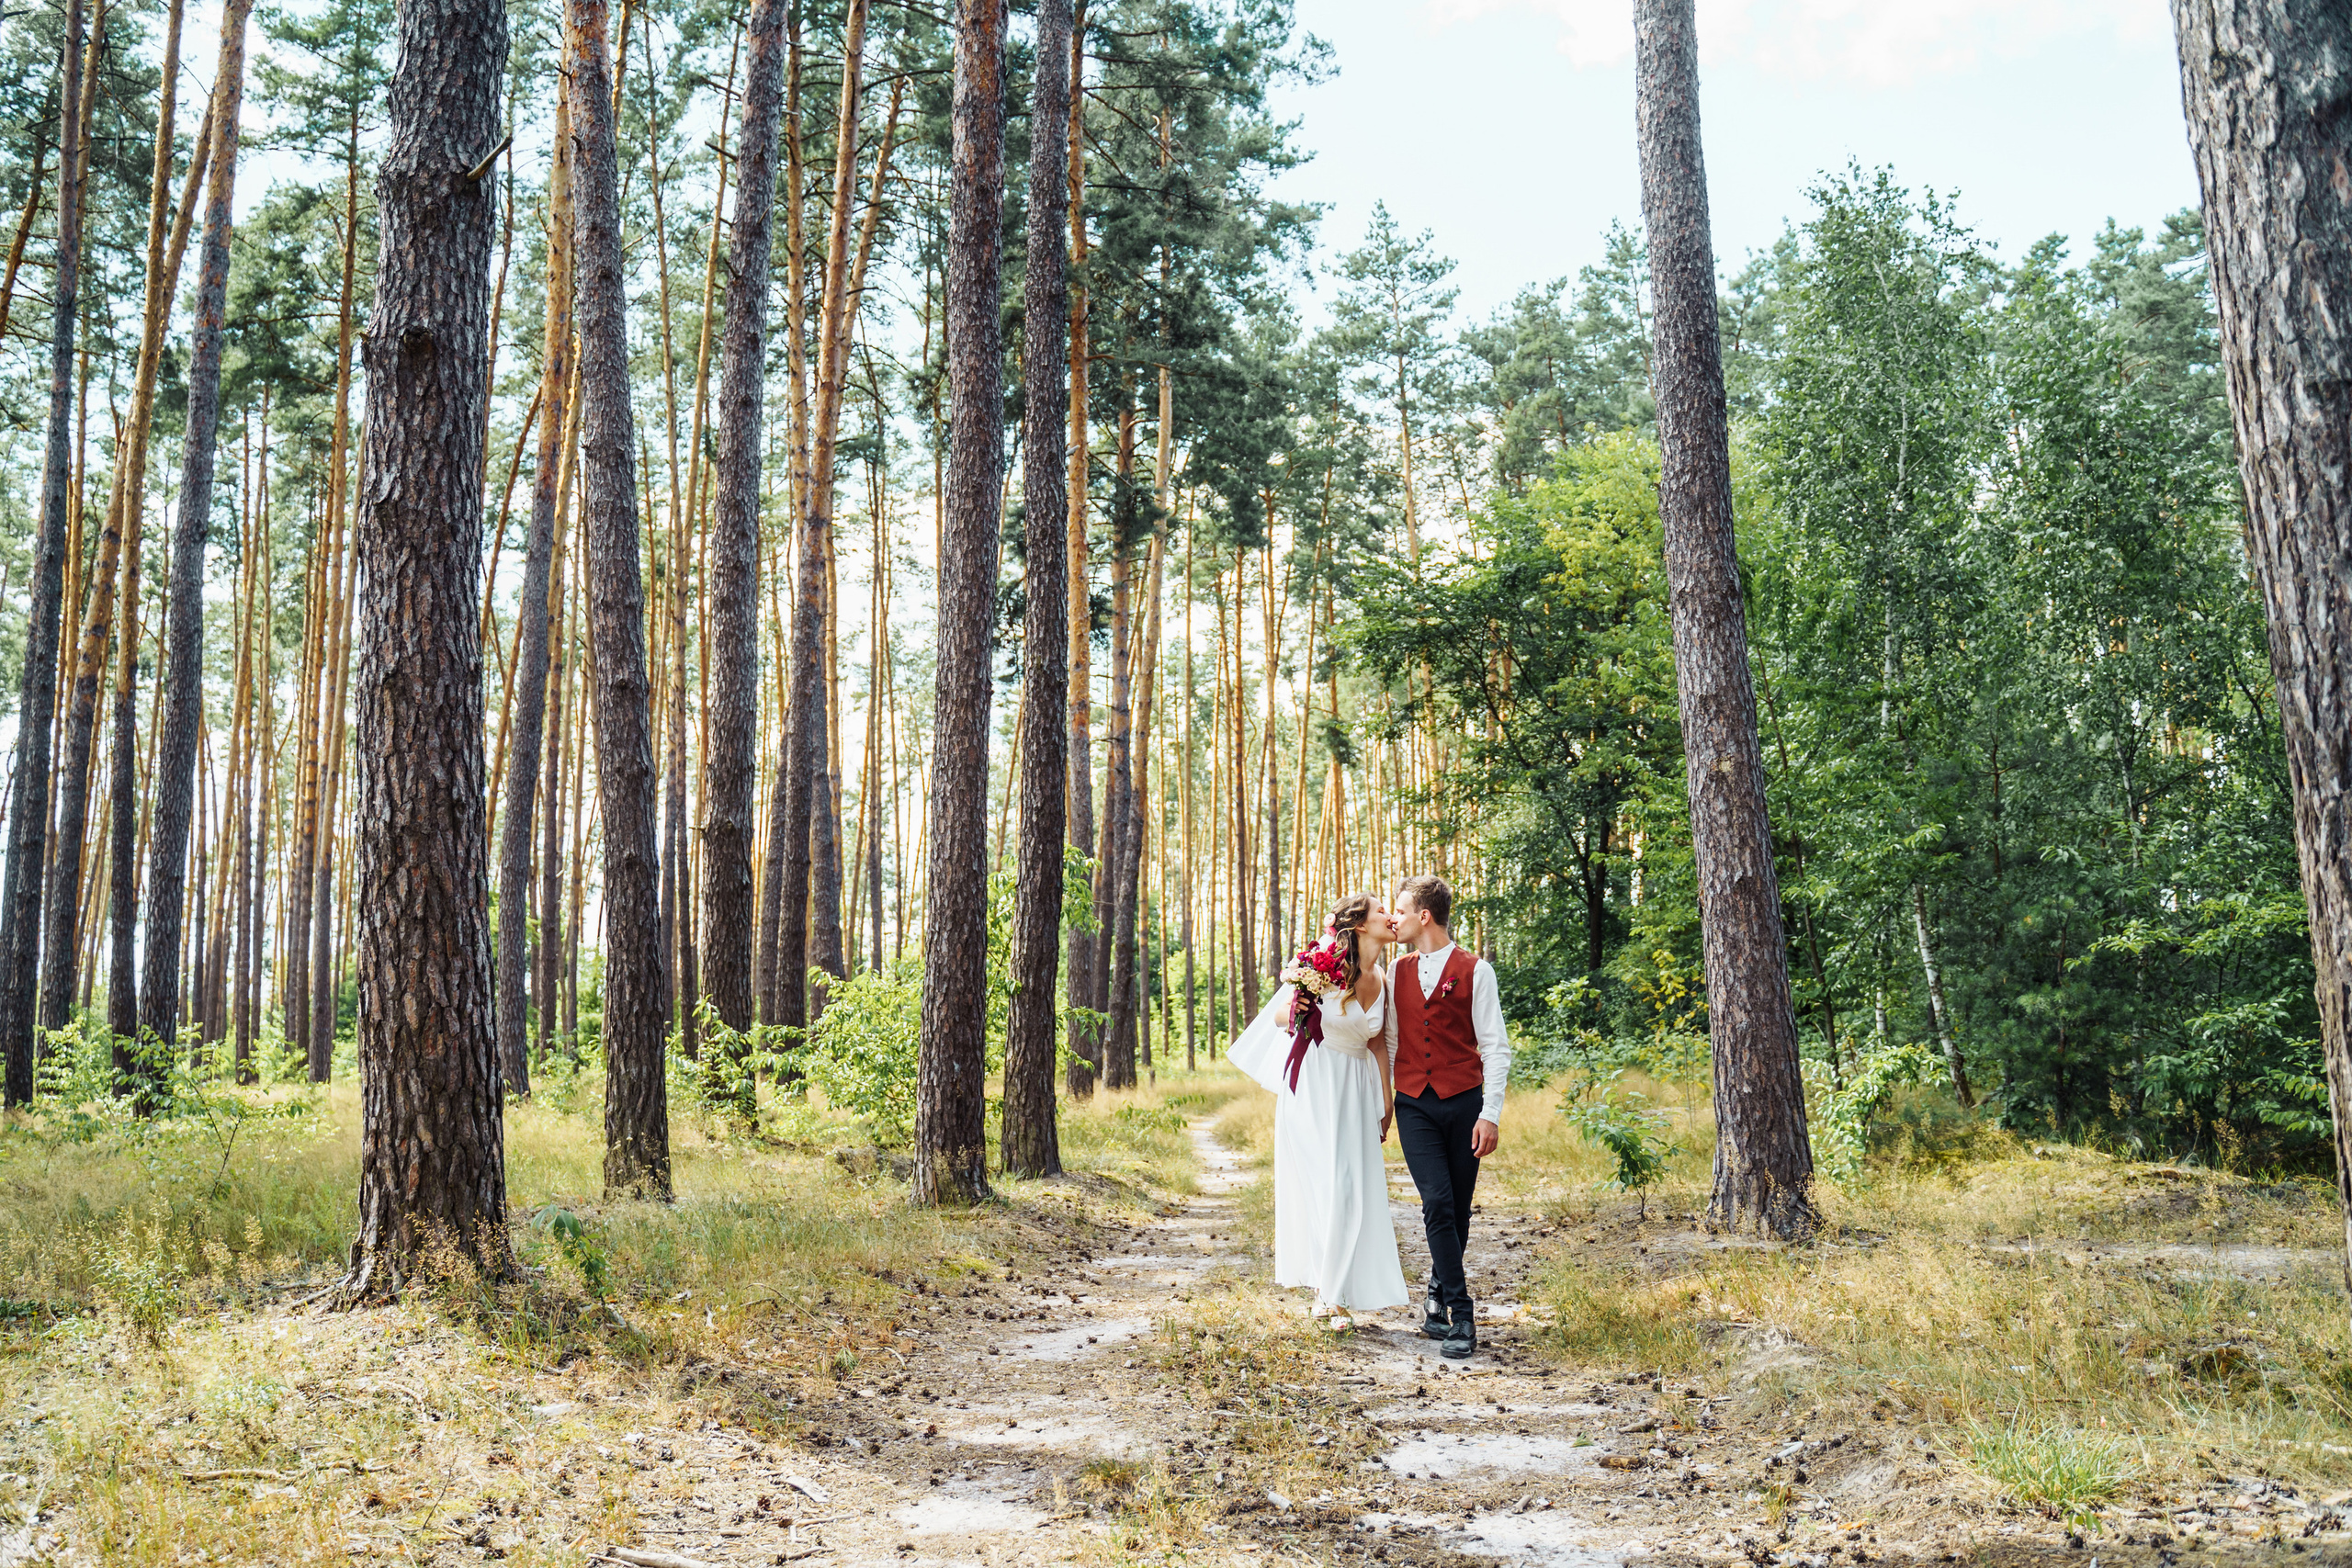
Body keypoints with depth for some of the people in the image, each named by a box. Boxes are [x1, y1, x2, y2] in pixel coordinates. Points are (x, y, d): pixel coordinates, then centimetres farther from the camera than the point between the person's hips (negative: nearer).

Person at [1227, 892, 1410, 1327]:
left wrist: (1386, 1103, 13)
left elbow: (1378, 1045, 13)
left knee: (1356, 1187, 3)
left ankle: (1340, 1289, 13)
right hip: (1312, 1084, -5)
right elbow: (1280, 1016, -3)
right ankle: (1328, 1288, 3)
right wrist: (1295, 1011, -26)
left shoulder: (1384, 980, 4)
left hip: (1355, 1090, 5)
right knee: (1324, 1185, -7)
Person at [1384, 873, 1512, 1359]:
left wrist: (1491, 1114, -9)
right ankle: (1460, 1316, -9)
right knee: (1438, 1203, -12)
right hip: (1414, 1105, 2)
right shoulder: (1398, 973, 10)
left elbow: (1495, 1047, -3)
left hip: (1463, 1101, -1)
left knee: (1458, 1210, 6)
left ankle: (1438, 1297, 27)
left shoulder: (1474, 971, -2)